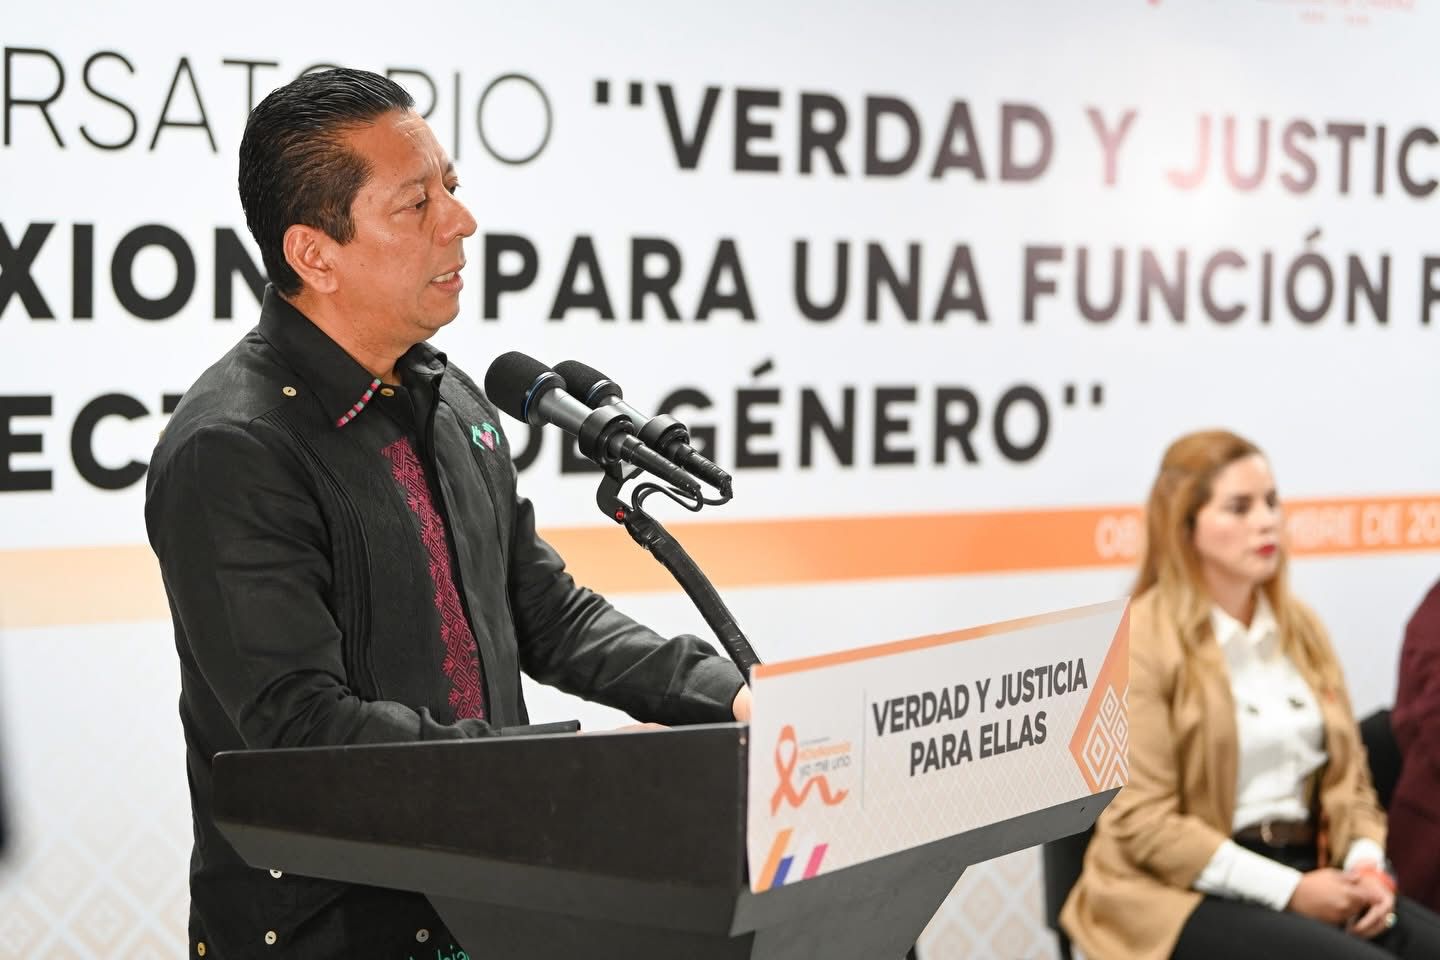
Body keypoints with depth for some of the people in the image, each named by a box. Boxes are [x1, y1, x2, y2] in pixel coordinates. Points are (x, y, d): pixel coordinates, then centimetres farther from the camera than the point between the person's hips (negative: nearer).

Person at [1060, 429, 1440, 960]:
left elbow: (1345, 772, 16)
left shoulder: (1298, 626, 13)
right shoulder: (1139, 640, -7)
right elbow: (1141, 820, -12)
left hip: (1305, 870, 6)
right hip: (1186, 892, -6)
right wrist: (1287, 890, -16)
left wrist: (1365, 865, -5)